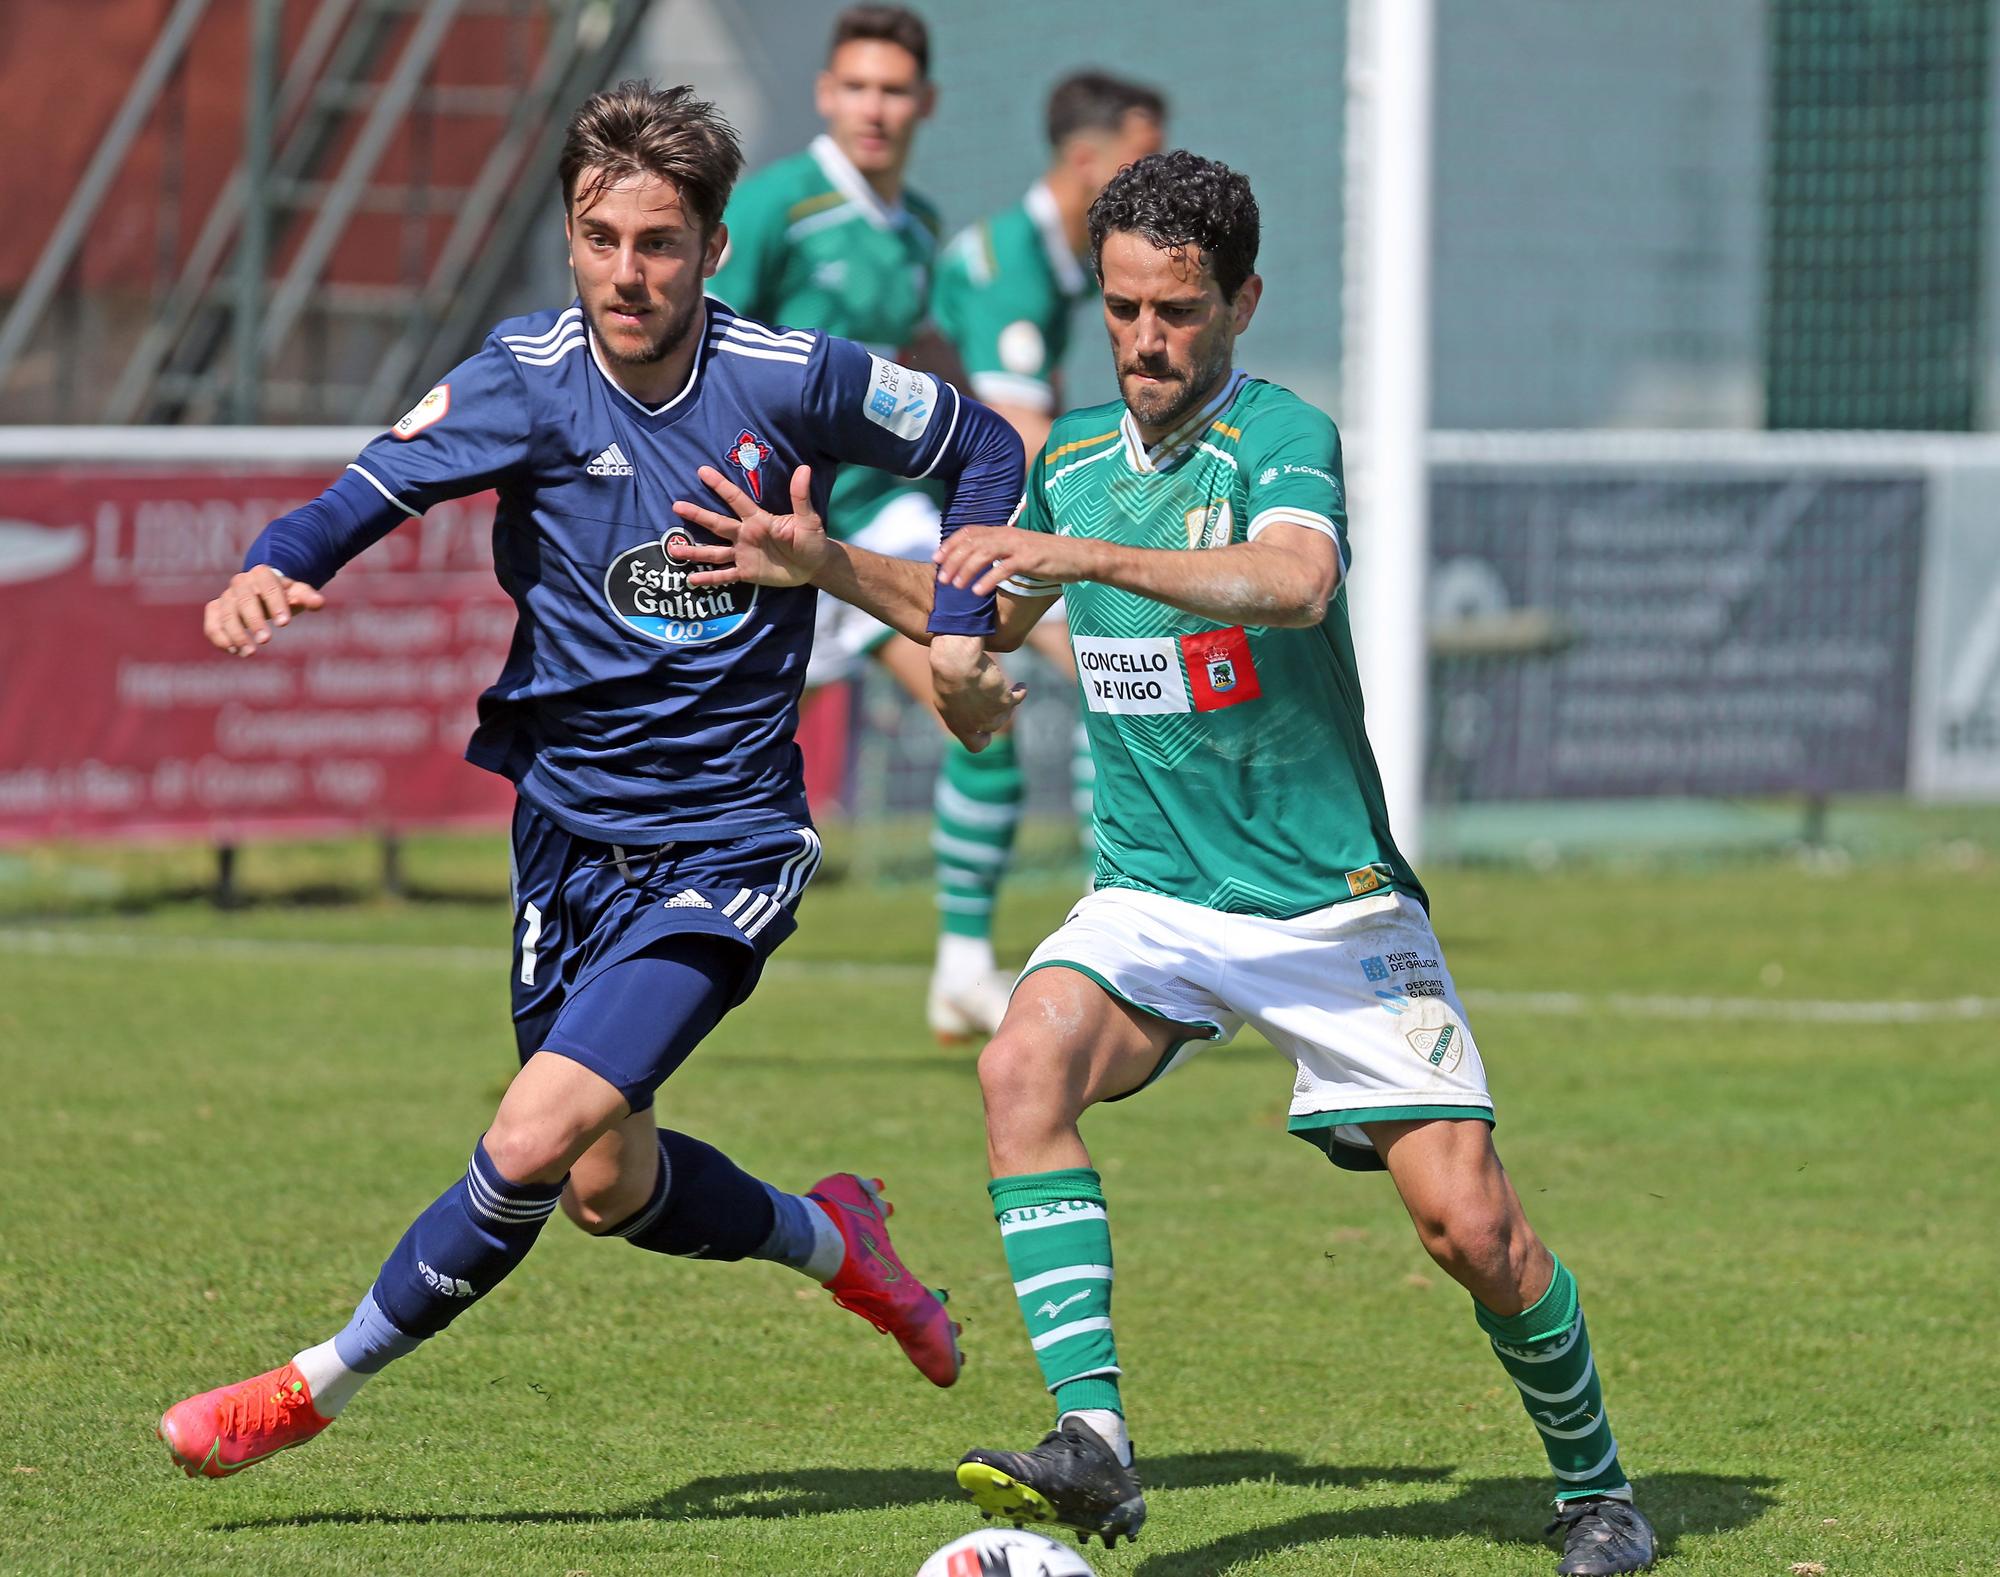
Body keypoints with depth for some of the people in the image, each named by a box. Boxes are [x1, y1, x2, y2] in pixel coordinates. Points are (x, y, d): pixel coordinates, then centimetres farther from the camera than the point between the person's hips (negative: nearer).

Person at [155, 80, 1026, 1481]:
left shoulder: (791, 380, -10)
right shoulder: (531, 378, -9)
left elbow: (983, 448, 7)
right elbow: (375, 489, -23)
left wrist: (955, 633, -3)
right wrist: (273, 569, -43)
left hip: (724, 840, -3)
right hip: (568, 826, 3)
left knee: (535, 1143, -18)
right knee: (612, 1185, 13)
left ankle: (324, 1386, -1)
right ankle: (827, 1236, 42)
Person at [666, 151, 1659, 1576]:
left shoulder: (1279, 436, -14)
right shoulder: (1075, 456, 7)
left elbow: (1297, 583, -37)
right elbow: (980, 616, 26)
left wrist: (1081, 553, -44)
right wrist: (830, 566, 10)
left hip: (1333, 908, -5)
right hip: (1153, 900, 5)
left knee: (1472, 1228, -9)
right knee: (1026, 1066, -27)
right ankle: (1092, 1440, -31)